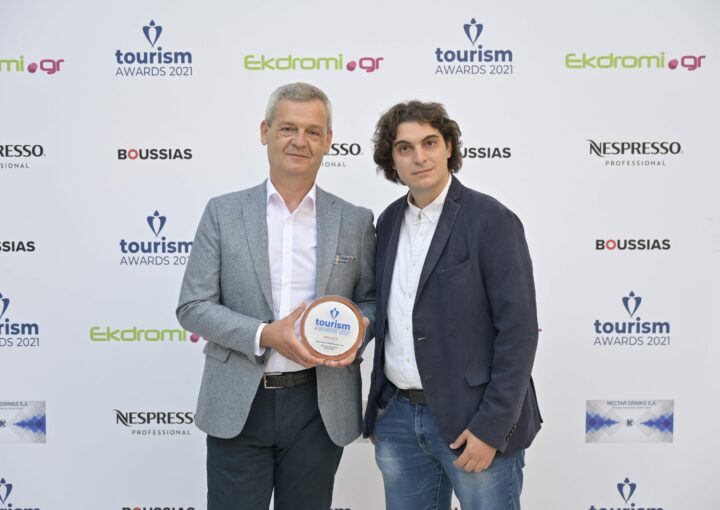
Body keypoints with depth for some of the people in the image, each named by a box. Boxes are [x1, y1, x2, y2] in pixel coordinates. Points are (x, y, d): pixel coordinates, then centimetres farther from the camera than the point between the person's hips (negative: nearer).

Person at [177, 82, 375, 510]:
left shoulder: (355, 221, 3)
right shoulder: (223, 213, 0)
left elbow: (372, 300, 9)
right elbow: (193, 307, -3)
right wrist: (265, 336, -17)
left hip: (320, 406, 1)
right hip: (238, 407, -1)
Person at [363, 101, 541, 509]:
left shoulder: (491, 220, -11)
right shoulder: (389, 221, 7)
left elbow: (518, 329, -14)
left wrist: (491, 426, -17)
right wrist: (378, 404, 12)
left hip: (471, 418, -5)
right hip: (397, 416, 6)